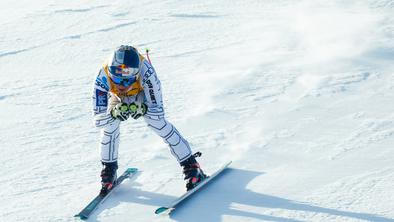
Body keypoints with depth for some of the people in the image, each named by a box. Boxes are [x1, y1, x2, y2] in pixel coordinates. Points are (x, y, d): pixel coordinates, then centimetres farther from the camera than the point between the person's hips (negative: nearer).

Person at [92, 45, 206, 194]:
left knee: (158, 123, -21)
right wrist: (113, 113, -58)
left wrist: (143, 109, -57)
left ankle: (191, 166, -6)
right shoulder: (103, 77, -40)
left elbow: (158, 111, -37)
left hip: (143, 95, -1)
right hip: (117, 98, 1)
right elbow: (98, 120, -38)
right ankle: (109, 171, 2)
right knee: (109, 125, -21)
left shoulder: (146, 71, -44)